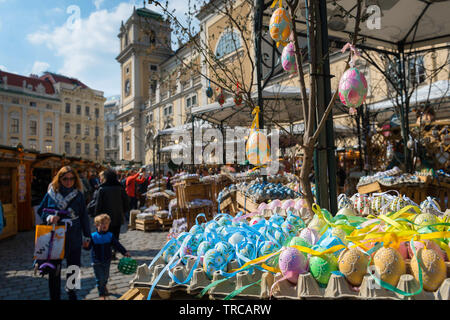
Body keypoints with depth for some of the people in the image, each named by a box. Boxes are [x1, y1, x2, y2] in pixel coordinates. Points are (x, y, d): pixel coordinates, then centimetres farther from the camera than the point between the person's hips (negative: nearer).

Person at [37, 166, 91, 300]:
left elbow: (84, 216, 4)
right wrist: (49, 217, -16)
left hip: (74, 238, 1)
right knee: (54, 269, 4)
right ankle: (55, 296, 21)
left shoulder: (79, 195, 0)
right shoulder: (51, 193, -1)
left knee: (74, 266, 14)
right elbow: (41, 210, 6)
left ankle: (71, 289, 40)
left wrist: (87, 235, 5)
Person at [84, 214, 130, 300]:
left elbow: (117, 245, -4)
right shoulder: (93, 236, -11)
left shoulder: (110, 236, -4)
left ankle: (103, 286, 51)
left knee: (105, 276, 21)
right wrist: (86, 246, -38)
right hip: (97, 261, -3)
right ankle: (102, 294, 15)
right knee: (99, 278, -1)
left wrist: (125, 252, -14)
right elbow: (88, 247, -14)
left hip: (107, 260, 3)